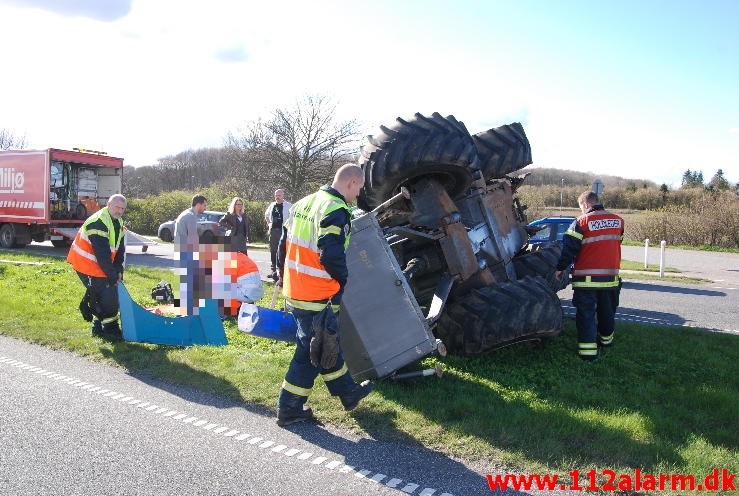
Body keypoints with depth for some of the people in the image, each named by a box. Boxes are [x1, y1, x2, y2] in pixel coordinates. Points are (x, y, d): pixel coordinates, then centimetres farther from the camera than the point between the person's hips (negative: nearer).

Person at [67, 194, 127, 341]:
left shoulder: (118, 222, 8)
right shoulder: (98, 223, -24)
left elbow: (120, 248, 8)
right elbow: (102, 254, -27)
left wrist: (119, 270, -3)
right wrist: (112, 275, -24)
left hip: (101, 265, 10)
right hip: (87, 265, -10)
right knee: (108, 296, -11)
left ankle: (98, 327, 23)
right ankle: (110, 329, 1)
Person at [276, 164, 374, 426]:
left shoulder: (304, 203, 11)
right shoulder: (336, 211, -18)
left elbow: (285, 242, 16)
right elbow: (331, 255, -25)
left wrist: (283, 275, 24)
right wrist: (343, 278, -6)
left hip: (294, 290, 10)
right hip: (318, 297, -9)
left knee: (326, 343, 20)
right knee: (312, 351, 5)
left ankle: (348, 392, 36)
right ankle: (289, 409, 16)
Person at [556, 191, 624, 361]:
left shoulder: (581, 222, -10)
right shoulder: (618, 221, 5)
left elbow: (570, 249, -10)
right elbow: (615, 244, 16)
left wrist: (560, 269, 2)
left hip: (586, 279, -5)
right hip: (611, 277, 5)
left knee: (586, 314, 1)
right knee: (607, 312, 21)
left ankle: (588, 350, -5)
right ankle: (606, 339, 41)